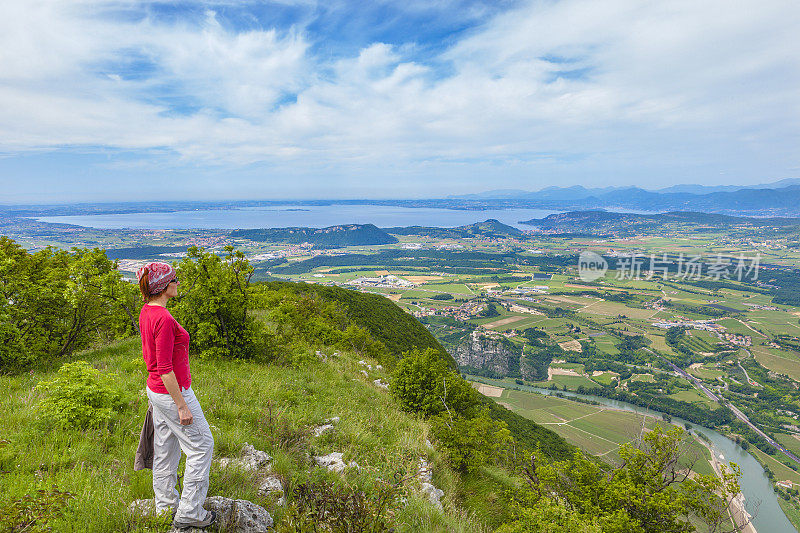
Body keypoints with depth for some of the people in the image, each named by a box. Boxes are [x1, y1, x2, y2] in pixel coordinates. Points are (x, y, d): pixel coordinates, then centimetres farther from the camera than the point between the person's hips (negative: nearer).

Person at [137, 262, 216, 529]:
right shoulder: (164, 319, -26)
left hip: (155, 388, 9)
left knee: (165, 449, 20)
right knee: (201, 445, 5)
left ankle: (165, 506, 36)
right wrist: (181, 406, -20)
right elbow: (164, 368, -25)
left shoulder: (146, 311, 3)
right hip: (172, 392, -9)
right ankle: (188, 513, 16)